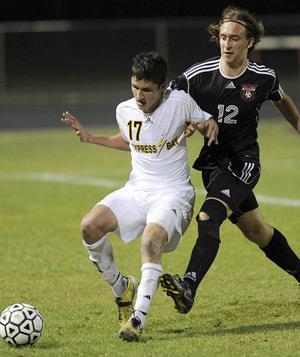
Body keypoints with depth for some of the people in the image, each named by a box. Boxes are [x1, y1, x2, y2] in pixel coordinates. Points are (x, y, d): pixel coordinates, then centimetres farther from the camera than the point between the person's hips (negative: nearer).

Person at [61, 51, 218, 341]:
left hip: (173, 192, -5)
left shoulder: (179, 102, -10)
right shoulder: (125, 110, 3)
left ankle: (138, 318, -32)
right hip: (137, 189, 5)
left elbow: (205, 121, 9)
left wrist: (210, 125, -15)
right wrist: (90, 138, 14)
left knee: (150, 240, -33)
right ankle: (121, 288, 3)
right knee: (90, 226, -19)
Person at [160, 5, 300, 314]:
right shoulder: (197, 75, -8)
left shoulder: (263, 78, -5)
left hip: (243, 162, -3)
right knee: (254, 229, 14)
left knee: (208, 218, -25)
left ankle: (188, 288, -36)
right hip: (212, 161, 3)